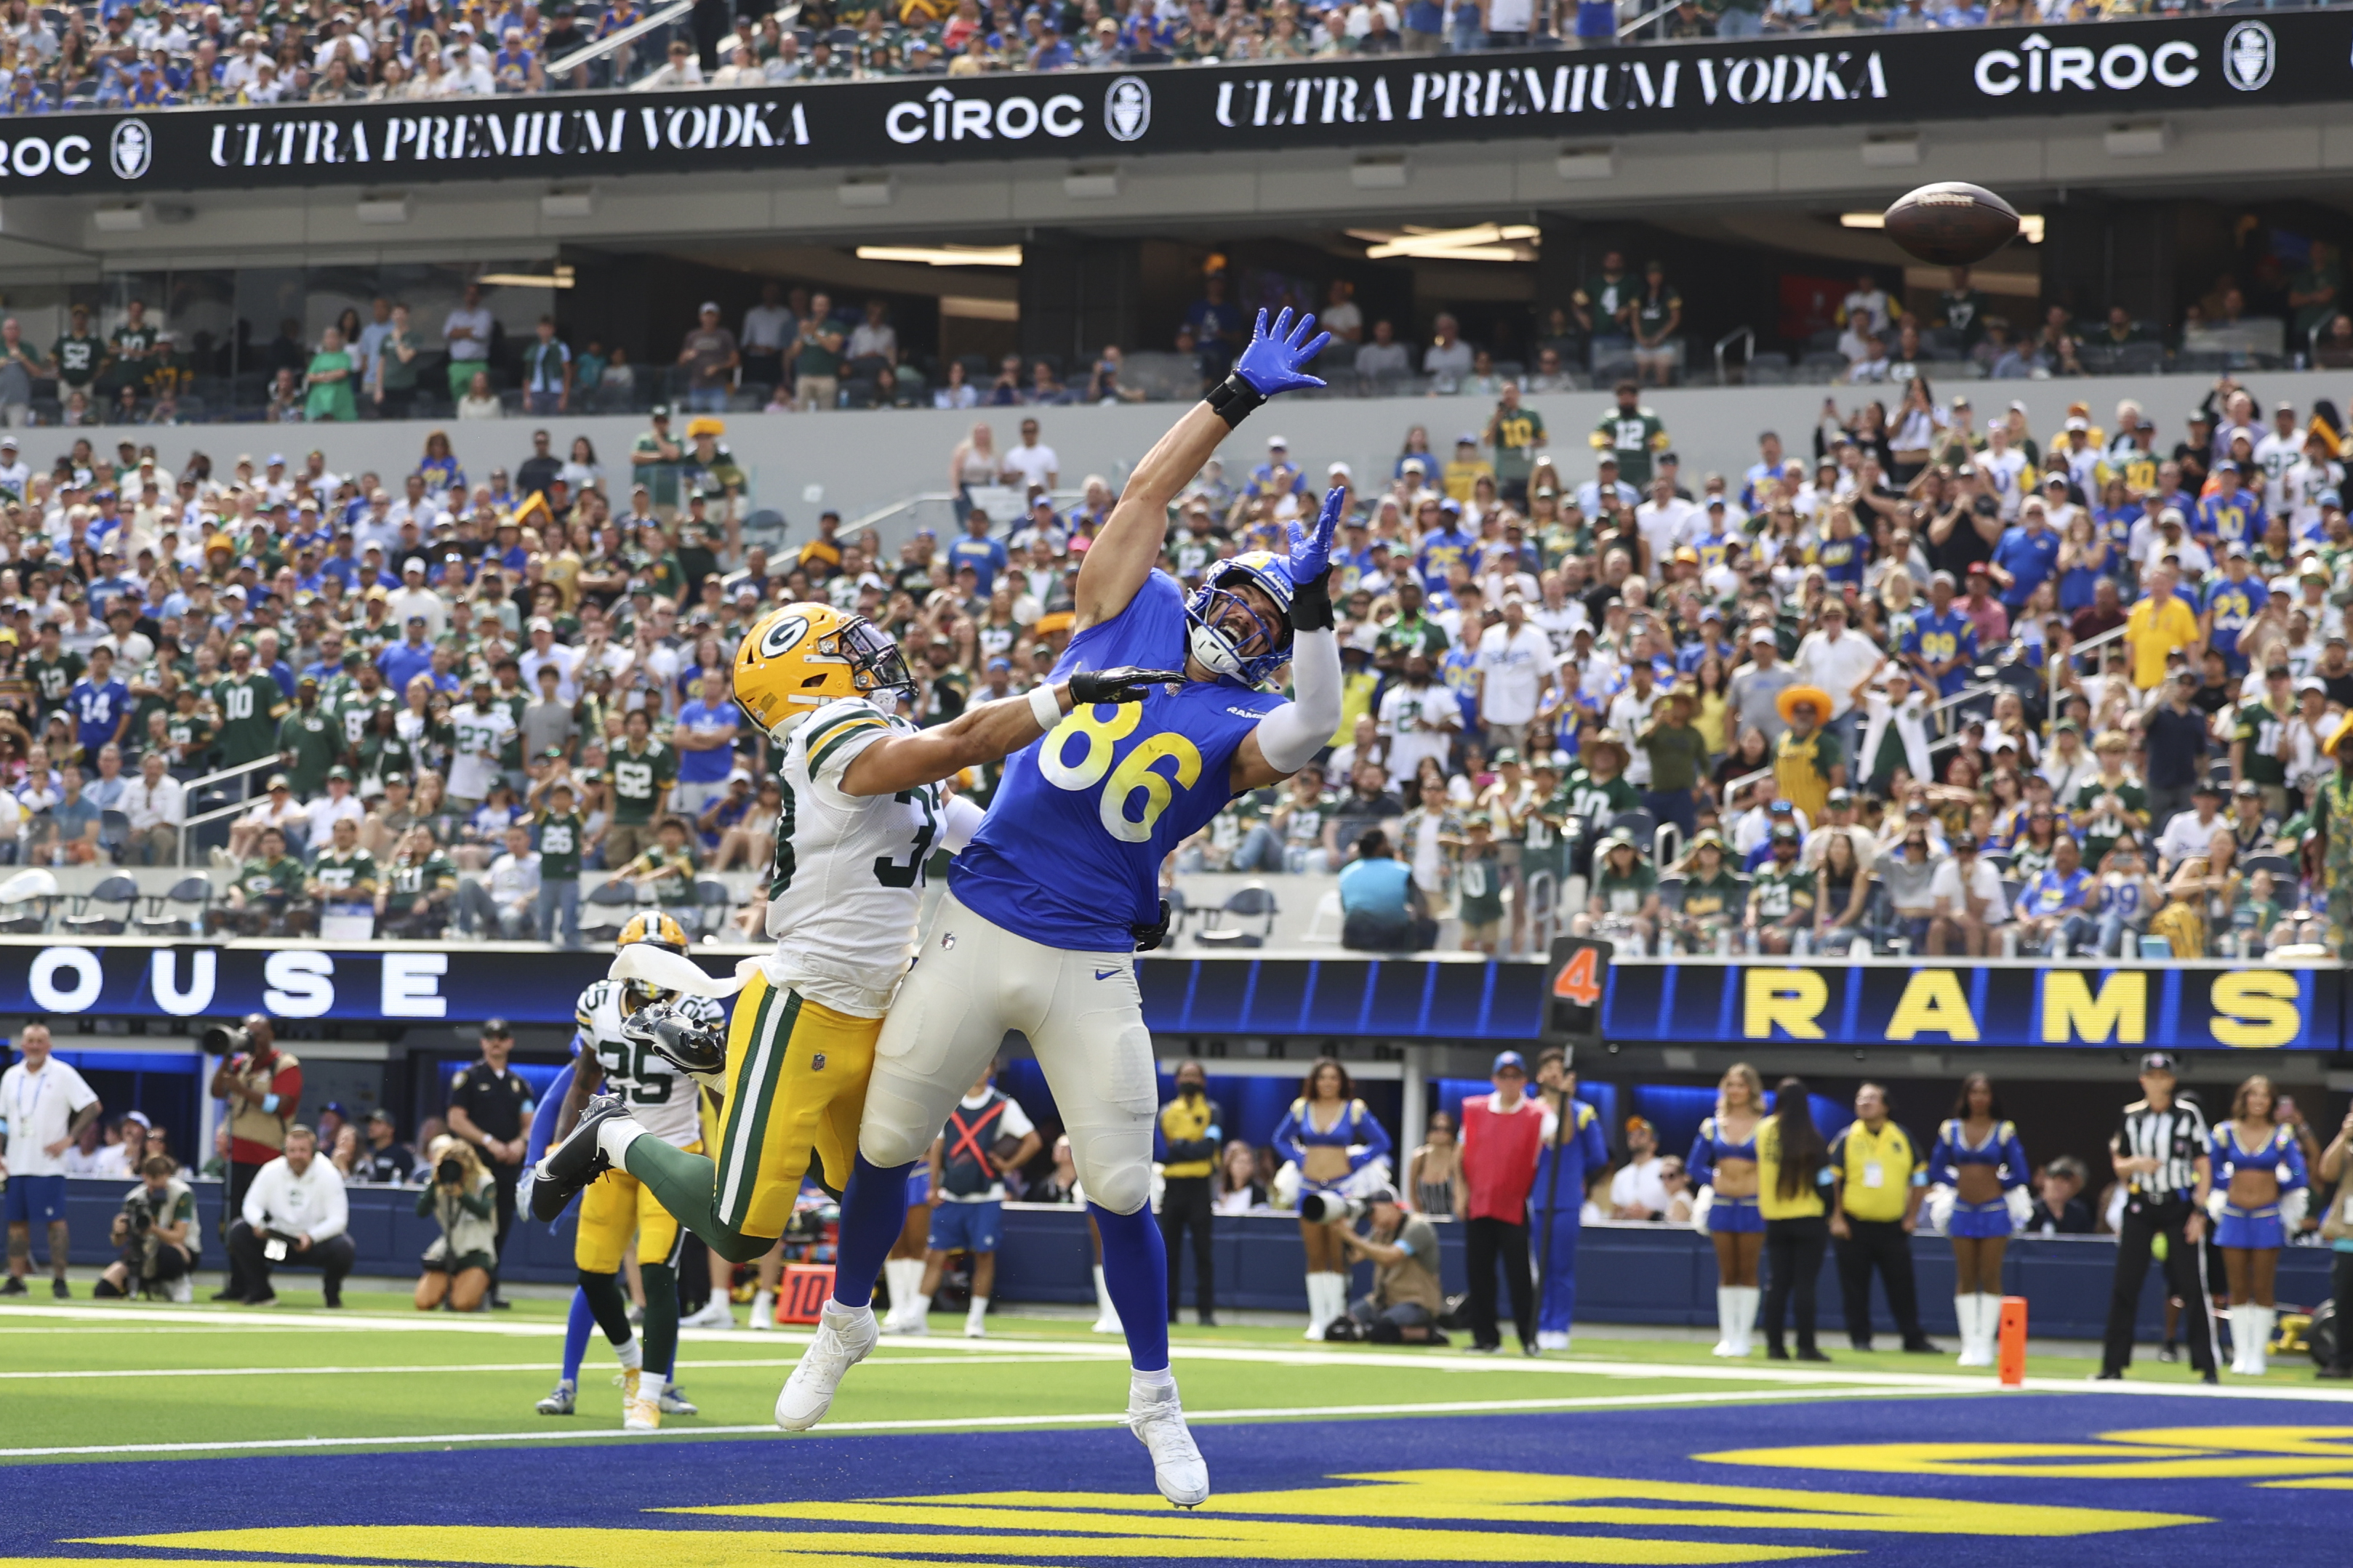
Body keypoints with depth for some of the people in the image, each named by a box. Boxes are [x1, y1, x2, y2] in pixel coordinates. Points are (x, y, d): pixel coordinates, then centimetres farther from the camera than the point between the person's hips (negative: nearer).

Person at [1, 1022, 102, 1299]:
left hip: (48, 1164, -5)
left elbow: (93, 1107, -6)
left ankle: (59, 1280, -4)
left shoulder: (62, 1074, -4)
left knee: (54, 1221, -7)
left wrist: (69, 1139, -12)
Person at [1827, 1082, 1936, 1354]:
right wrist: (1836, 1218, -5)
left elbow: (1919, 1178, 12)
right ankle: (1860, 1338, 11)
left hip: (1893, 1227, 1)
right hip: (1854, 1226, -1)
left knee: (1902, 1285, 0)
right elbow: (1831, 1180, 2)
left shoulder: (1902, 1138, 6)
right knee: (1855, 1287, 2)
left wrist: (1911, 1216, 6)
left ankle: (1913, 1338, 7)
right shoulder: (1846, 1138, 1)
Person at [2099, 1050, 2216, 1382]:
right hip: (2140, 1207, 3)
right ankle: (2113, 1365, 8)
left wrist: (2199, 1211, -9)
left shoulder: (2188, 1114, -3)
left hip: (2180, 1207, -3)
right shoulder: (2131, 1116, 6)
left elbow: (2204, 1166, -1)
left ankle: (2207, 1367, 0)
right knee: (2124, 1286, 1)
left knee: (2193, 1286, -4)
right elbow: (2118, 1165, 11)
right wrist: (2136, 1164, -12)